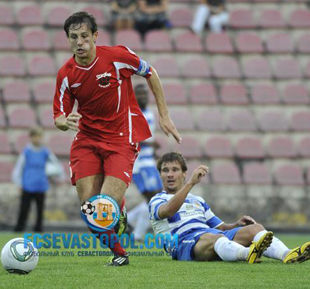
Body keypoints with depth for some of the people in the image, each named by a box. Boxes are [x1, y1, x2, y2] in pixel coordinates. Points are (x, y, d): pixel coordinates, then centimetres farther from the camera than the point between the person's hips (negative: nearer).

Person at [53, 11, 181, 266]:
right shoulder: (66, 74, -3)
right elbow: (59, 116, 4)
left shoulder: (117, 56, -12)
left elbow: (151, 74, 5)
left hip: (122, 138, -3)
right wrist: (65, 122, -22)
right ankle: (118, 252, 11)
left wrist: (164, 116, 6)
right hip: (87, 138, 3)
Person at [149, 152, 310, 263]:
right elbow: (167, 211, -12)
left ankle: (287, 255, -46)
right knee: (215, 238, -40)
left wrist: (236, 225, 8)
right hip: (184, 241, -6)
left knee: (254, 228, -17)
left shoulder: (198, 201, 36)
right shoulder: (157, 201, 14)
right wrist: (191, 182, -21)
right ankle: (249, 253, -73)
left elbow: (219, 227, 32)